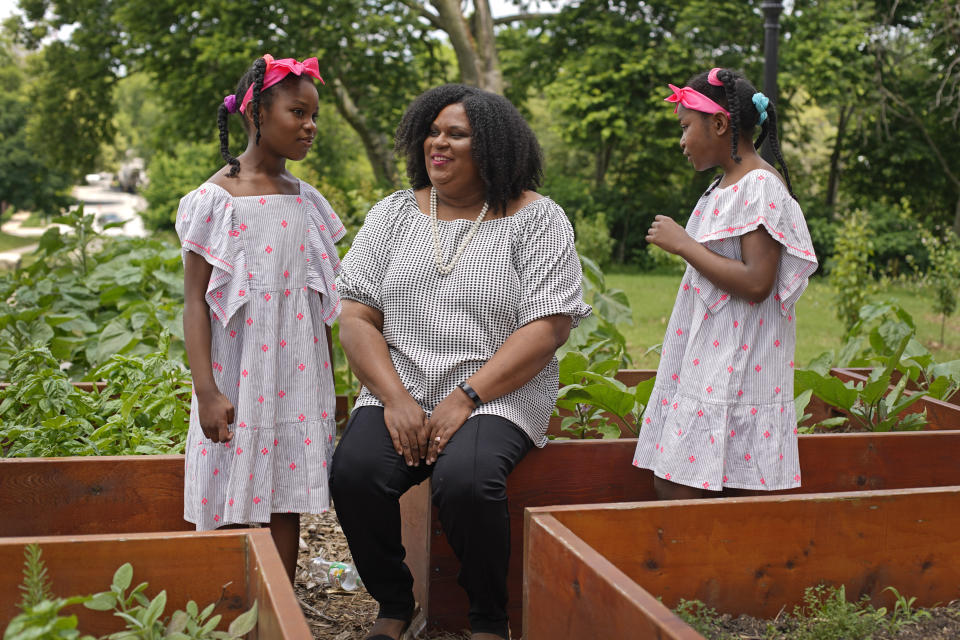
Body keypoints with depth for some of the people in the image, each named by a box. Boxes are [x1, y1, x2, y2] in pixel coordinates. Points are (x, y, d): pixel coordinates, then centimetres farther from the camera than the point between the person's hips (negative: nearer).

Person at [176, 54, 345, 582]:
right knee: (233, 507, 1)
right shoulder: (214, 199, -6)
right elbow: (195, 301, -7)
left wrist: (328, 387, 15)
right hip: (237, 378, -4)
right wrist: (205, 389, -14)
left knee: (287, 505, 7)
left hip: (297, 377, 5)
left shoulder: (307, 202, 9)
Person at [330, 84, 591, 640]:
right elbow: (356, 316, 5)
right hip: (399, 392, 3)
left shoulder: (536, 219, 1)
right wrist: (395, 398, -11)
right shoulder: (395, 213, 12)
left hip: (498, 396, -3)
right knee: (354, 471, -25)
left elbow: (548, 328, -8)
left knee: (465, 479, -33)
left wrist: (465, 399, -16)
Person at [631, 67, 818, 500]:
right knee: (669, 486, 8)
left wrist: (682, 244, -17)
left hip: (735, 372, -9)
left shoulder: (761, 188, -13)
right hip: (705, 365, 9)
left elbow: (756, 283, -22)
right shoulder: (723, 186, 17)